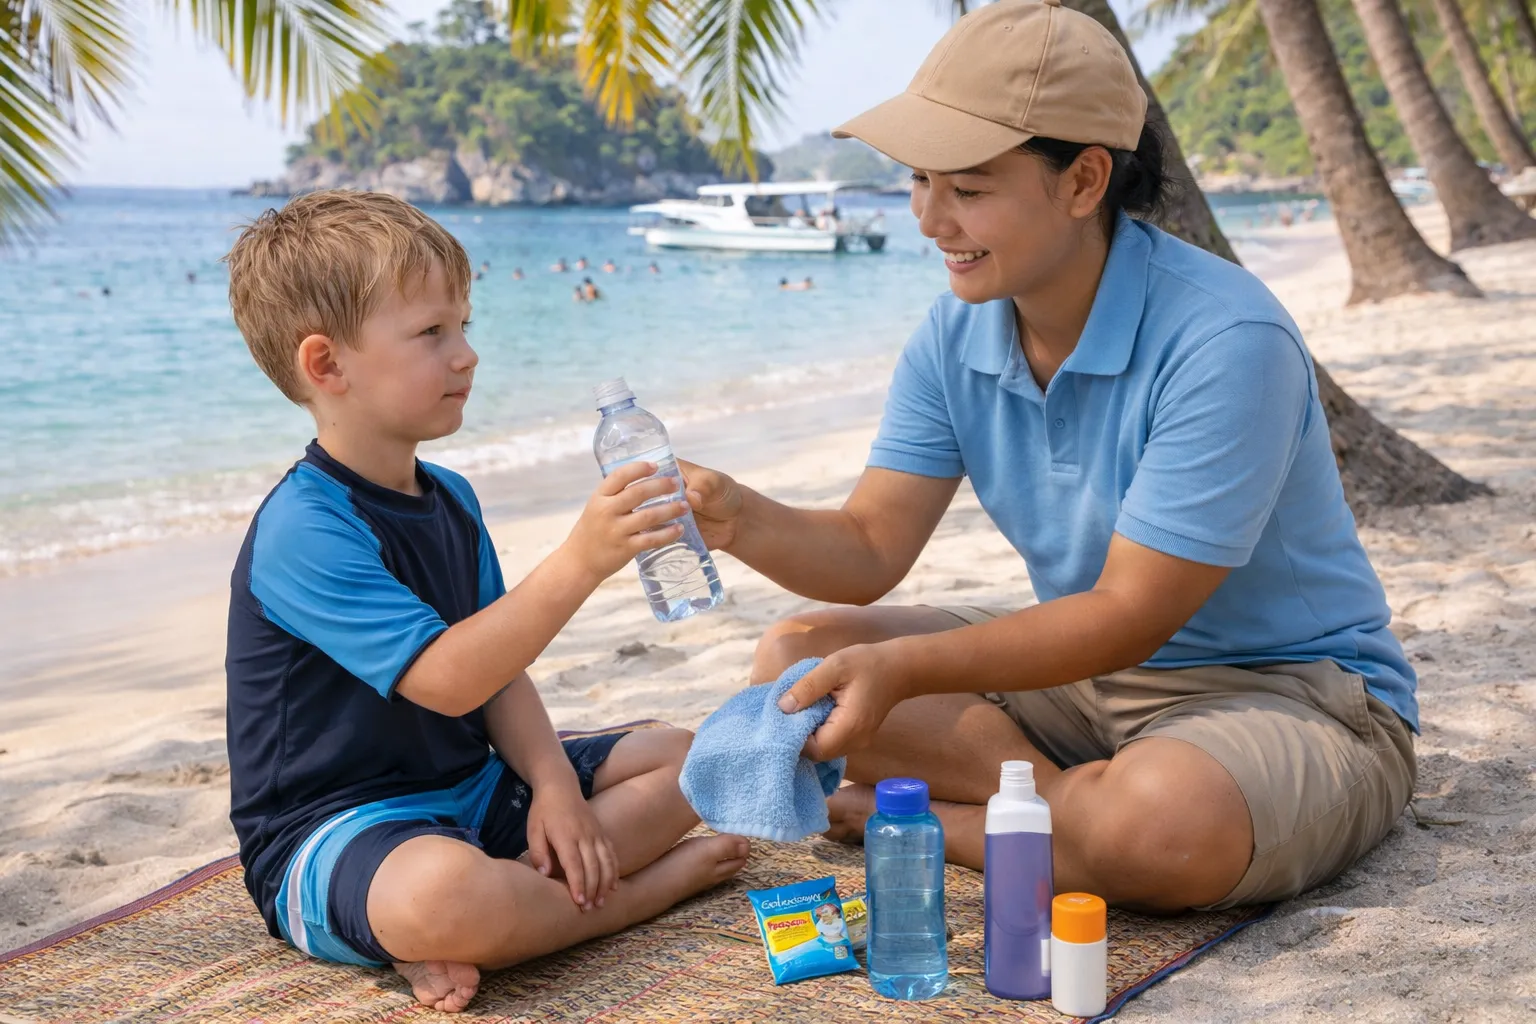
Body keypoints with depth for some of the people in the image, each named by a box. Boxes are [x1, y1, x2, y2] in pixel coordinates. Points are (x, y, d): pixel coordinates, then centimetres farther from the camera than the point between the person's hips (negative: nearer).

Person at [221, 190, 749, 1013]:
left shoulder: (450, 498, 9)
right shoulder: (304, 529, -20)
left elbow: (498, 669, 8)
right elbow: (445, 678, -30)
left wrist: (552, 781, -9)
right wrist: (580, 562, -37)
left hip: (472, 787, 9)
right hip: (335, 826, -9)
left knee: (683, 758, 6)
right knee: (441, 893, -43)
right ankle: (654, 884, -14)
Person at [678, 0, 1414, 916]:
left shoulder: (1225, 342, -26)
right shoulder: (956, 337, -2)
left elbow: (1129, 616, -25)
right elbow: (870, 549, -5)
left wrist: (905, 667, -33)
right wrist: (743, 521, -26)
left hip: (1296, 693, -6)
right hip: (1086, 668, 7)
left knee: (1163, 823, -41)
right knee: (795, 658, -4)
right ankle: (1074, 801, -16)